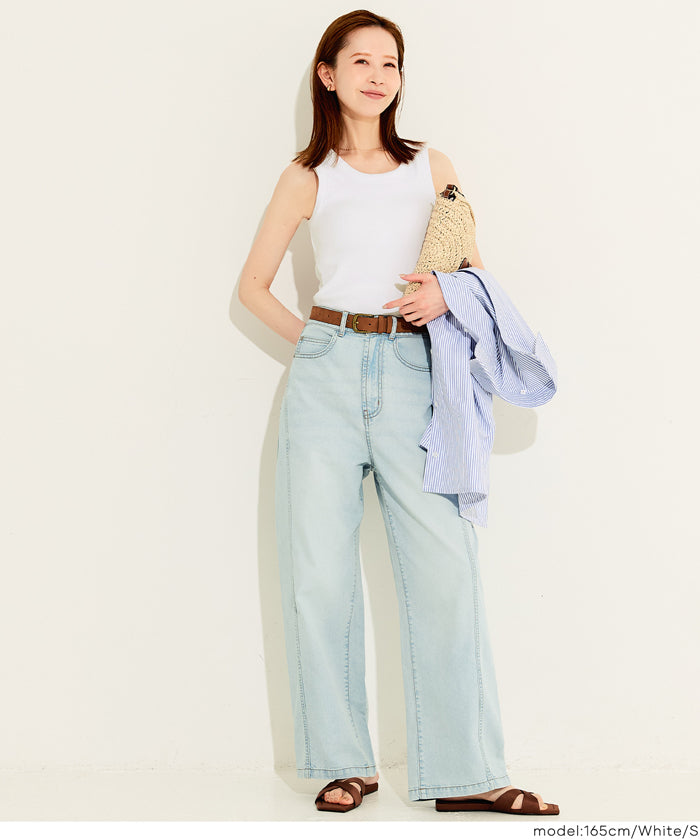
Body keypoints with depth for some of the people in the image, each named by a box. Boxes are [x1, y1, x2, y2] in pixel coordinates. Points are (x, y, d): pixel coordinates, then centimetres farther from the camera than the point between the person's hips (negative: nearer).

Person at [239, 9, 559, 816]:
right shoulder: (307, 178, 11)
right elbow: (252, 285, 15)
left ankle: (464, 771, -1)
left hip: (409, 371, 1)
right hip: (327, 374, 0)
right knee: (320, 573, -1)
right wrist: (311, 339, 3)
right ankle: (344, 760, 12)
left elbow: (475, 267, 19)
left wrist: (444, 294, -3)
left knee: (444, 568, -8)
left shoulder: (432, 168, 15)